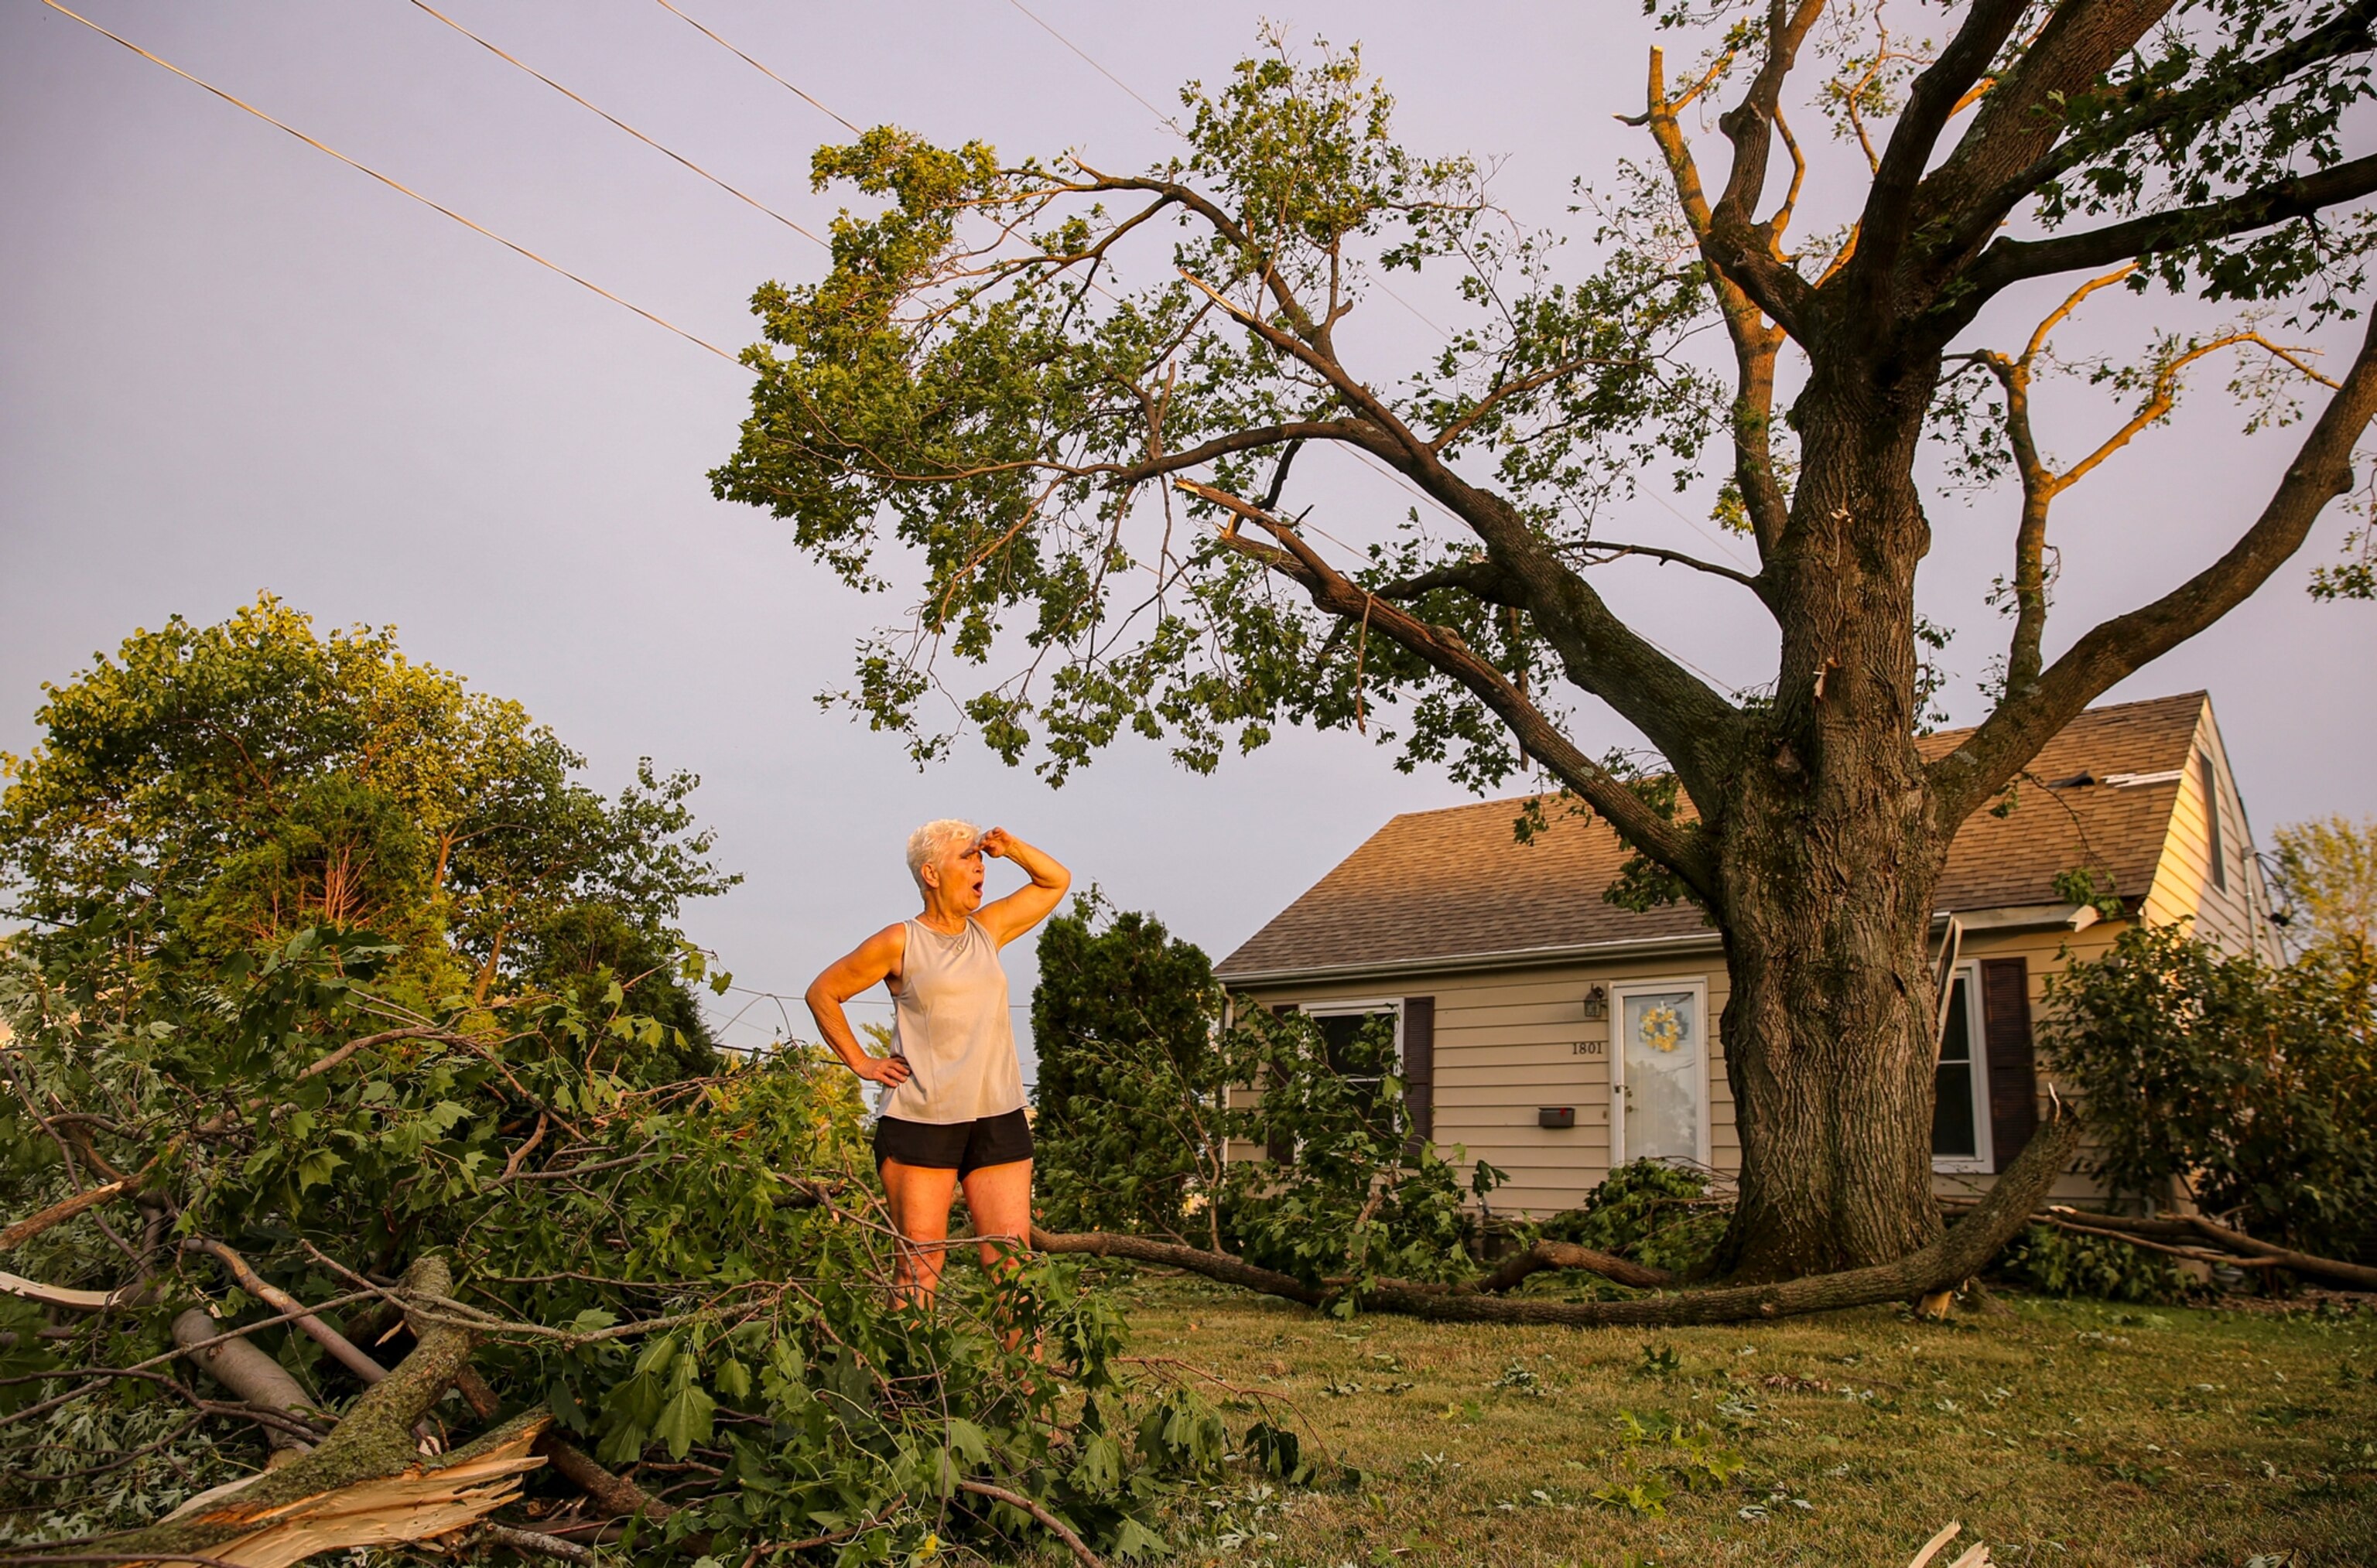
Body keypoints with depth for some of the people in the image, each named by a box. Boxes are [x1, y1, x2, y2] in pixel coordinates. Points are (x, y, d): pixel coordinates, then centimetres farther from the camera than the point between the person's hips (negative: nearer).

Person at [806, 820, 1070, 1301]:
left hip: (999, 1119, 4)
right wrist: (860, 1063, 2)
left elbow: (1056, 881, 25)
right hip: (921, 1121, -4)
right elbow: (822, 992, 7)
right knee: (920, 1264, -1)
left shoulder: (989, 929, 14)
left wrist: (1010, 847, 9)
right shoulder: (900, 943, 0)